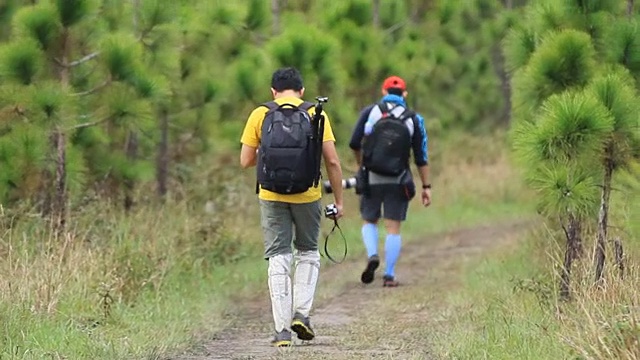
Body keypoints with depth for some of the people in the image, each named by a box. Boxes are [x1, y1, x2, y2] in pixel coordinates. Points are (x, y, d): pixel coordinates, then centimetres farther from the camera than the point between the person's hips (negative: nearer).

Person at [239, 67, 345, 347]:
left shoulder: (259, 115, 1)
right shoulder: (315, 114, 0)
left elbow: (245, 161, 1)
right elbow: (332, 161, -4)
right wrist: (339, 200, 4)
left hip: (271, 197, 0)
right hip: (307, 196, 0)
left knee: (278, 258, 5)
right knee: (308, 253, 20)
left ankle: (282, 329, -1)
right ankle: (301, 312, 5)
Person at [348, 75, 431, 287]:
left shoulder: (370, 112, -1)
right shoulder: (414, 120, 2)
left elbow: (354, 144, -3)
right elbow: (421, 157, 1)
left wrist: (361, 165, 16)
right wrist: (426, 186, 7)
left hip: (371, 179, 0)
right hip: (398, 182, 0)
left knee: (369, 221, 16)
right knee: (393, 228, 5)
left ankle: (372, 255, -10)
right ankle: (389, 275, 0)